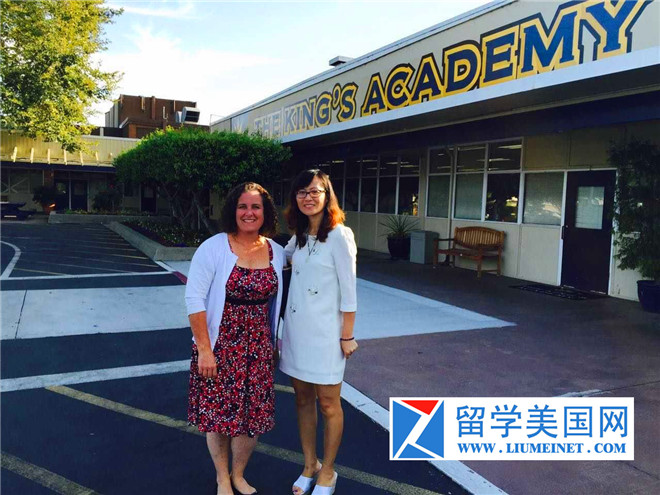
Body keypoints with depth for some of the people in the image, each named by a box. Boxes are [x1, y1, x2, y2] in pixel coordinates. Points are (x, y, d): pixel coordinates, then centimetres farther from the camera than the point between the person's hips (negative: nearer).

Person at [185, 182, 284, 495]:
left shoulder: (276, 252, 1)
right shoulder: (214, 248, -13)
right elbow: (194, 299, -14)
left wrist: (273, 344, 14)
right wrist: (204, 349, -16)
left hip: (258, 348, 4)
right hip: (219, 346, -3)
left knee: (254, 415, 11)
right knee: (218, 413, 10)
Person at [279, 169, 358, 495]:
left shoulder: (339, 235, -14)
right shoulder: (300, 235, 6)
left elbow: (348, 291, -12)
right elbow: (280, 256, 28)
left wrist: (347, 336, -11)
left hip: (324, 332, -6)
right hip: (296, 329, 7)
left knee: (328, 404, 9)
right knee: (302, 399, 16)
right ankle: (309, 464, 34)